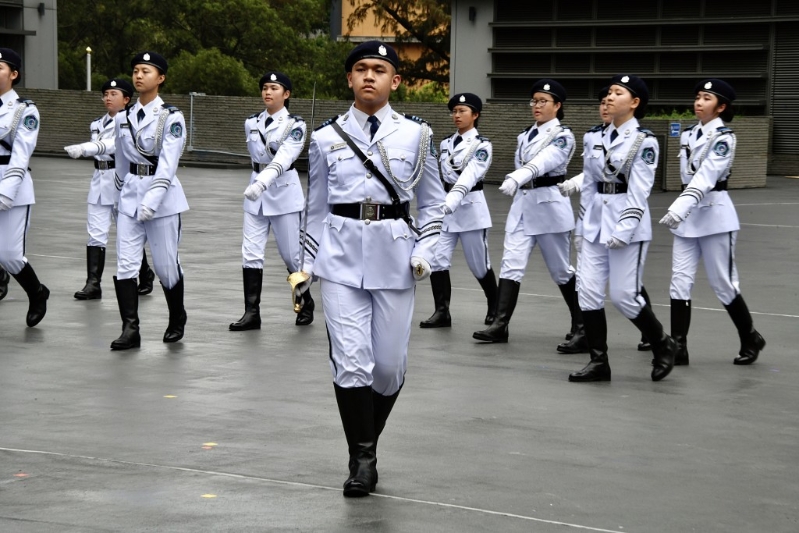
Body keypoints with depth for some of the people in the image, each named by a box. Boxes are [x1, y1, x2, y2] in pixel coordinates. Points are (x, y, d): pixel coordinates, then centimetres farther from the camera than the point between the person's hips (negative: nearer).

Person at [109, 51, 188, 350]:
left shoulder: (171, 117, -8)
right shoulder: (123, 118, 9)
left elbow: (167, 164, -16)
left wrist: (152, 199, -24)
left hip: (163, 197, -4)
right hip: (130, 195, 4)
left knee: (166, 265, 4)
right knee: (125, 265, -6)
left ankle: (176, 320, 26)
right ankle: (130, 329, -6)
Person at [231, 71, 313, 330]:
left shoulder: (295, 125, -10)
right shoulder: (251, 123, 7)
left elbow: (284, 158, -24)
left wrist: (263, 182, -39)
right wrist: (256, 183, 14)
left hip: (284, 191, -4)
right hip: (255, 189, 4)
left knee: (291, 254, 4)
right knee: (251, 253, -4)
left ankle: (306, 303, 25)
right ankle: (252, 313, -2)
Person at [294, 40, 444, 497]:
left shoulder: (416, 134, 3)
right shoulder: (327, 138, 6)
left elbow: (433, 203, 10)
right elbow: (317, 208, 13)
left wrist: (425, 251, -2)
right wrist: (307, 265, 12)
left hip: (393, 257, 0)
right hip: (341, 257, 0)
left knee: (390, 364, 4)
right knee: (350, 361, -10)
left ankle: (367, 443, 28)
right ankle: (362, 458, 1)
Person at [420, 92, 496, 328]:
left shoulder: (482, 145, -8)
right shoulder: (446, 143, 11)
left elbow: (470, 176, -23)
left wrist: (451, 202, -37)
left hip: (471, 207, -5)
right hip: (445, 207, 5)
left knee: (479, 264, 5)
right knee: (437, 260, -8)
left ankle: (495, 307, 27)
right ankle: (442, 311, -4)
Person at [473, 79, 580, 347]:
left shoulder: (563, 136, -10)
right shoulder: (525, 136, 12)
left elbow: (544, 162, -29)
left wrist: (517, 178, -45)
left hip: (550, 204, -6)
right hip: (522, 202, 6)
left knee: (560, 269, 5)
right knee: (511, 263, -7)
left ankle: (581, 323, 22)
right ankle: (500, 324, -11)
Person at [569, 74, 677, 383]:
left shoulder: (644, 141, -9)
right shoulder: (600, 138, 11)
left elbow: (639, 191, -14)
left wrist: (624, 230, -20)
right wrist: (585, 221, 11)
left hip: (628, 227, -7)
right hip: (596, 223, 7)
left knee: (623, 295, -4)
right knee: (588, 292, 1)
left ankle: (663, 346, 18)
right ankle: (598, 362, 8)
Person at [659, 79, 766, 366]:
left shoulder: (724, 138, -12)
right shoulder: (688, 134, 10)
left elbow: (706, 176, -25)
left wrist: (679, 208, -37)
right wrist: (680, 210, 17)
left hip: (714, 214, -6)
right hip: (688, 215, 7)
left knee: (723, 284, 1)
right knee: (680, 281, -2)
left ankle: (751, 339, 19)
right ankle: (678, 348, -1)